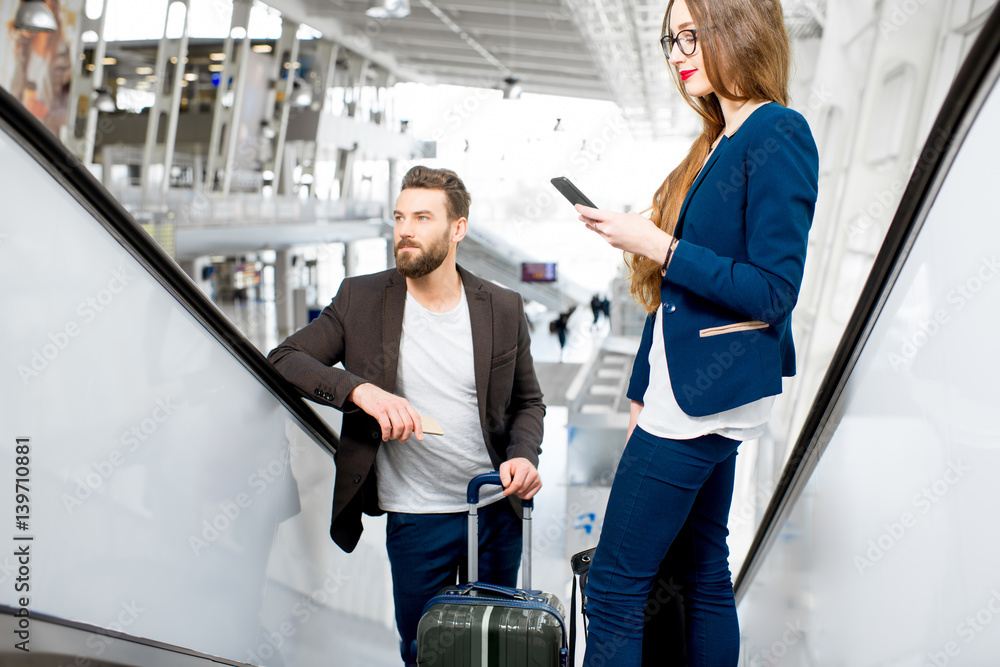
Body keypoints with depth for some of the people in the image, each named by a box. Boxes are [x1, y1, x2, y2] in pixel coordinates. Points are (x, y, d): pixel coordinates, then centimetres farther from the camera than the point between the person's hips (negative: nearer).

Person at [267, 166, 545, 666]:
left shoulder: (503, 309, -1)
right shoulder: (361, 299, -5)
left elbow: (528, 401, 9)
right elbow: (282, 360, -10)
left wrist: (524, 456, -11)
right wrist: (358, 389, -26)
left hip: (498, 509, 2)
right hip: (414, 519, -1)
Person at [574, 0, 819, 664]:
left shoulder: (778, 135, -13)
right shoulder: (719, 141, 15)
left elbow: (773, 292, -18)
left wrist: (659, 248, -18)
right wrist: (644, 390, 16)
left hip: (704, 398, -9)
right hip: (692, 394, 9)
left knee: (616, 585, -5)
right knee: (705, 572, 17)